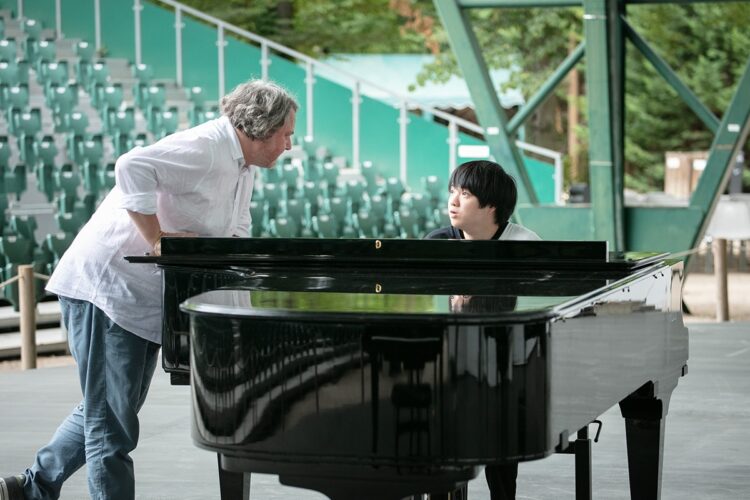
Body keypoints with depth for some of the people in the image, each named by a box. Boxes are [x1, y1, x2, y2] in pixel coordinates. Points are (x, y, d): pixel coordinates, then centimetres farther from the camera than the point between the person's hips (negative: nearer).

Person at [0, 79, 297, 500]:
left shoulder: (244, 169, 13)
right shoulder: (205, 149, -20)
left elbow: (236, 234, 20)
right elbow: (133, 166, -34)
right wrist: (157, 240, -30)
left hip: (149, 301, 11)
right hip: (107, 287, -11)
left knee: (105, 412, 20)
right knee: (112, 422, -5)